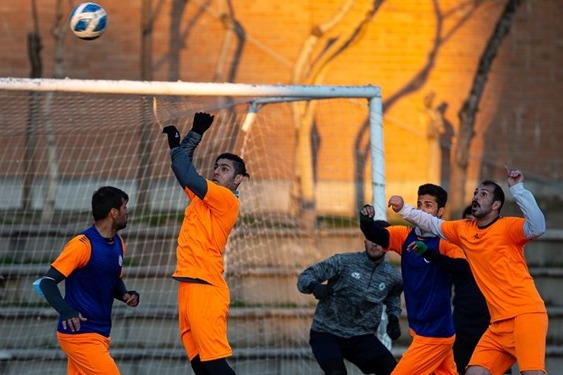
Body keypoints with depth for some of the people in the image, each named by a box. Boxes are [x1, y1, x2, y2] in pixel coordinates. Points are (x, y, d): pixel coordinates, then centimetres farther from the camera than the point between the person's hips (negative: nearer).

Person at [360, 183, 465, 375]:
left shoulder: (445, 241, -12)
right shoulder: (405, 236, 5)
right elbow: (376, 234, -12)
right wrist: (366, 220, -35)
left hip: (434, 333, -6)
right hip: (420, 329, 6)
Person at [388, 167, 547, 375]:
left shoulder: (508, 227, -7)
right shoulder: (463, 230, 14)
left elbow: (537, 227, -26)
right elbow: (433, 223, 31)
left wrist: (517, 188, -25)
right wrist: (404, 209, 24)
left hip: (526, 314, -7)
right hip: (499, 323, 7)